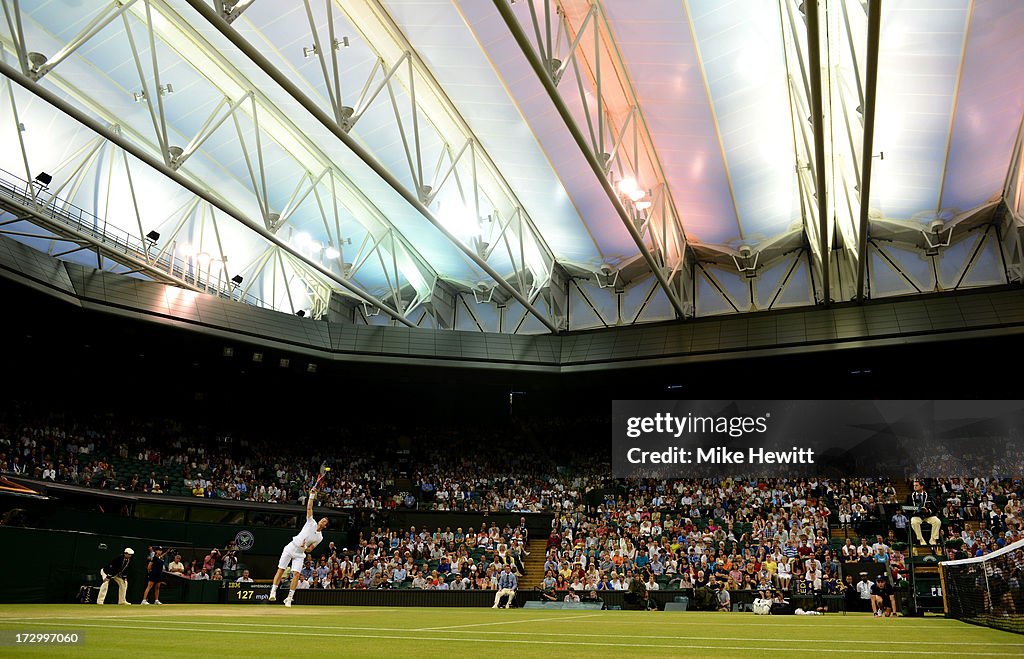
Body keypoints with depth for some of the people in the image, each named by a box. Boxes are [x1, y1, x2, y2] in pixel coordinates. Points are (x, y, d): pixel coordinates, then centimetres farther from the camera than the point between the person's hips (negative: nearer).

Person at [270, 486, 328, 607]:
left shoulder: (320, 537, 4)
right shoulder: (311, 522, 0)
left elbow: (309, 550, 4)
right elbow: (309, 508, -9)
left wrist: (305, 547, -19)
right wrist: (312, 495, -20)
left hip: (300, 554, 1)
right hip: (290, 548, -1)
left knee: (296, 574, -9)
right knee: (281, 570, -4)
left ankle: (289, 598, -4)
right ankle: (273, 592, 3)